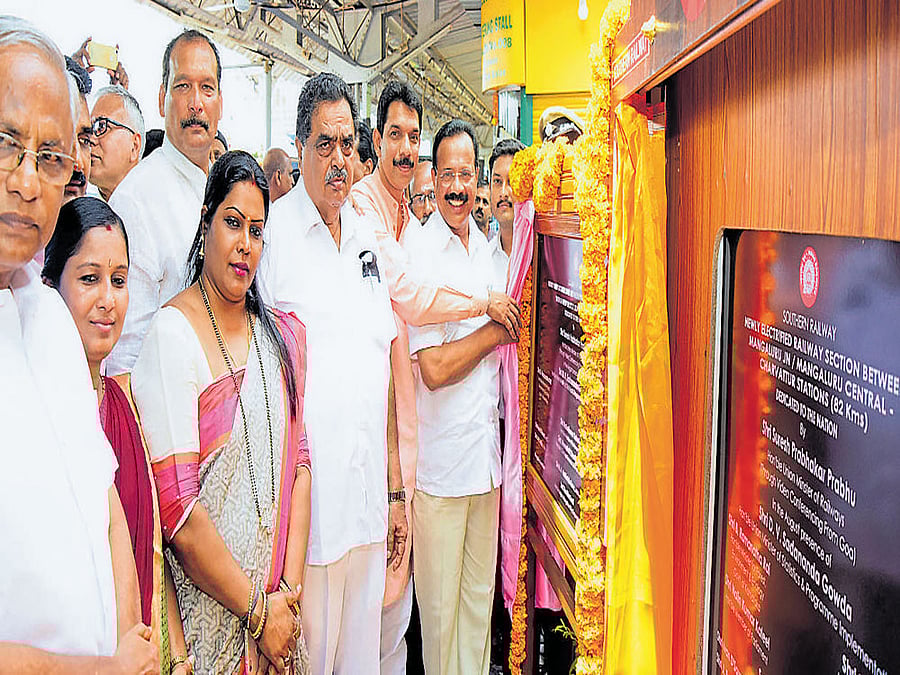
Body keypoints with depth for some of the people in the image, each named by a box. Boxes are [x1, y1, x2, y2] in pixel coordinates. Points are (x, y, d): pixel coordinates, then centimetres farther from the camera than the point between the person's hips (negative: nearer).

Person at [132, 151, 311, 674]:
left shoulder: (283, 335, 5)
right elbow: (176, 505, -18)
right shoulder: (171, 336, -14)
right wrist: (258, 610, -13)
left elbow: (298, 461, 3)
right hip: (209, 608, -5)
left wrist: (290, 587, -6)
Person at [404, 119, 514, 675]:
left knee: (481, 592, 19)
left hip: (487, 449, 7)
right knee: (440, 605, 7)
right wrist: (497, 330, -10)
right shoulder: (419, 253, -12)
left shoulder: (484, 246, 11)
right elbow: (433, 369, -19)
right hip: (441, 457, -6)